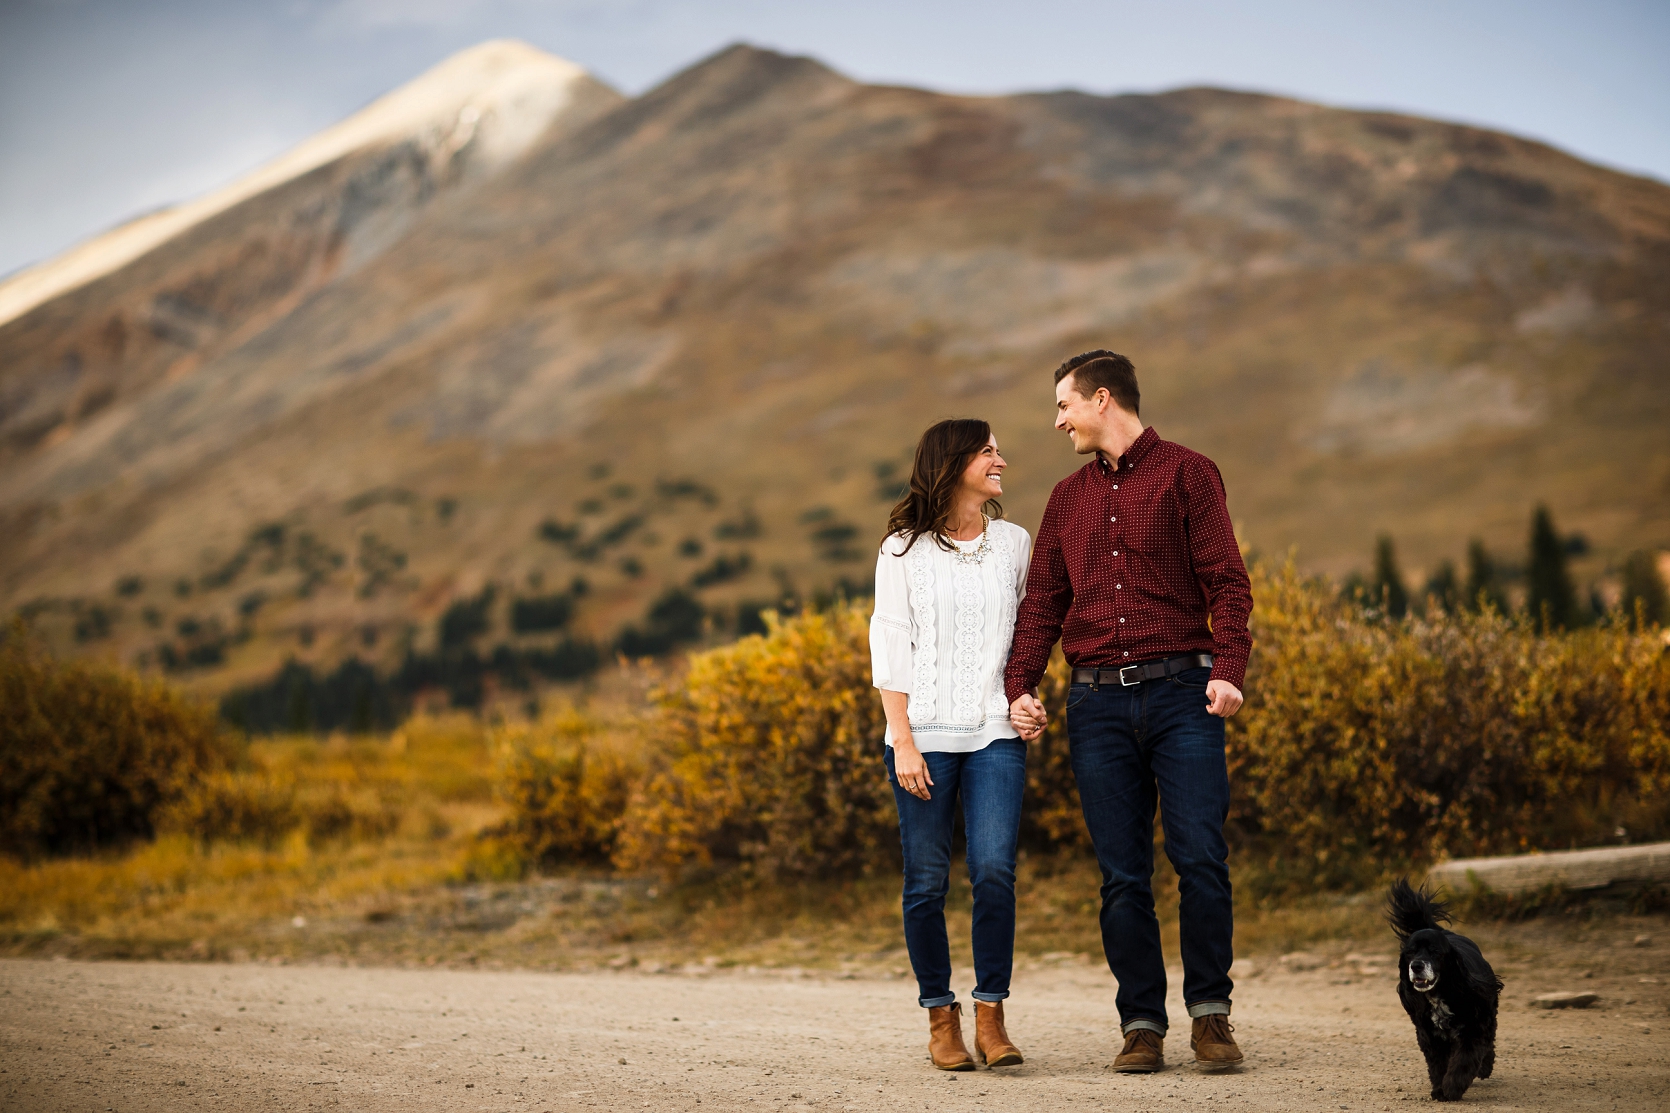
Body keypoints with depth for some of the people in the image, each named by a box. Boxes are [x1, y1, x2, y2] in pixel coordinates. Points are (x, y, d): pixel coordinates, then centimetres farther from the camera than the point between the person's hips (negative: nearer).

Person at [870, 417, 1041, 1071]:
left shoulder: (1014, 544, 11)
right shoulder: (904, 550, 2)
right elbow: (890, 649, -1)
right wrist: (903, 742, -9)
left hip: (996, 734, 2)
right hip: (924, 734, -2)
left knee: (994, 871, -12)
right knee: (927, 881, -1)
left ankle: (991, 1014, -3)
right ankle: (941, 1017, 11)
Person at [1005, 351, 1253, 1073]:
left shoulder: (1187, 474, 3)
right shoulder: (1068, 499, 18)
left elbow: (1226, 580, -4)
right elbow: (1042, 602, 16)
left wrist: (1229, 669, -18)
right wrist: (1020, 687, 1)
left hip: (1181, 690, -4)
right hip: (1099, 701, 4)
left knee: (1200, 857, -10)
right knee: (1123, 875, 2)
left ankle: (1209, 1012, 2)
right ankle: (1141, 1024, 7)